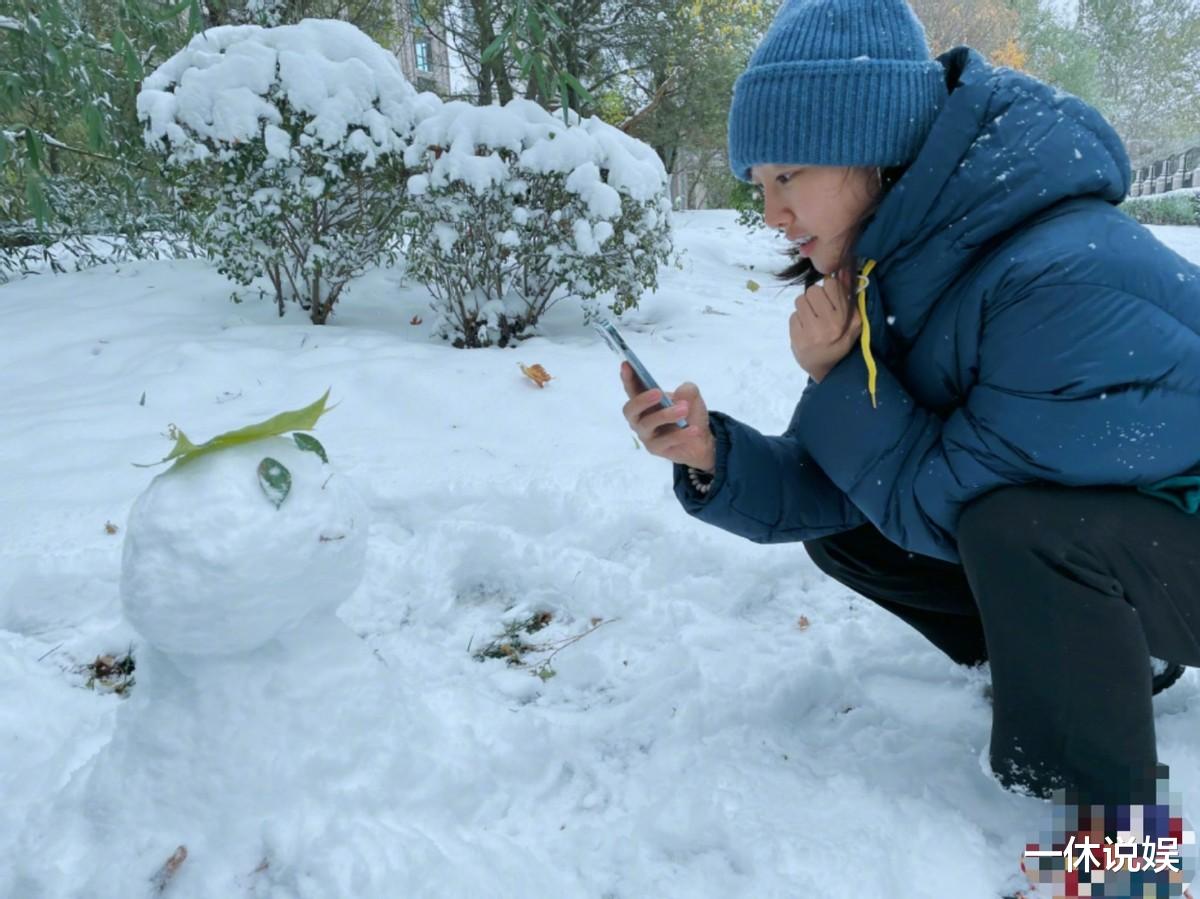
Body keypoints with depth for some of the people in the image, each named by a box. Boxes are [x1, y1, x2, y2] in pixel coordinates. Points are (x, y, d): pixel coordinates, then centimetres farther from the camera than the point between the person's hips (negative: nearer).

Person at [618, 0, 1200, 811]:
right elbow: (832, 491, -6)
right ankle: (1076, 654, 12)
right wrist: (714, 457, -23)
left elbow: (943, 507, -25)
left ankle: (1093, 801, -10)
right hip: (1070, 527, 8)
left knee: (1012, 524, -35)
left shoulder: (1062, 281, -33)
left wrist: (836, 376, -23)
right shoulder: (904, 271, -7)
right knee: (845, 530, 1)